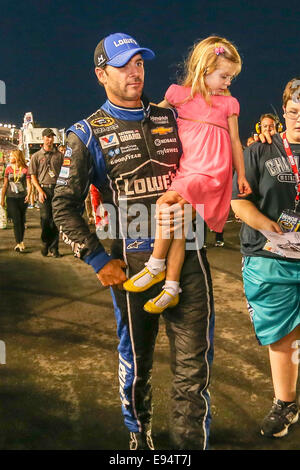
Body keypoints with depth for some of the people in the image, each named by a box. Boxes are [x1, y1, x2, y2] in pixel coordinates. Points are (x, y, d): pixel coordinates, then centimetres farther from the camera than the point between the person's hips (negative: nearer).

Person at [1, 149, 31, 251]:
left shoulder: (25, 169, -1)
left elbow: (29, 184, -5)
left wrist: (28, 195, -22)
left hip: (22, 198, 0)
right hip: (11, 198, 0)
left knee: (22, 221, 8)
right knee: (16, 220, -9)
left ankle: (21, 242, 23)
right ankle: (19, 243, -9)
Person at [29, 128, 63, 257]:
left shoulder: (59, 155, 11)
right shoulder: (36, 156, 8)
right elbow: (33, 176, 6)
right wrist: (40, 191, -6)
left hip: (57, 188, 1)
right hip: (44, 189, -1)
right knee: (45, 218, -3)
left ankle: (53, 247, 7)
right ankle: (45, 243, 15)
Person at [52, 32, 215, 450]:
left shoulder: (172, 118, 11)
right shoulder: (88, 134, 2)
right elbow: (64, 207, 0)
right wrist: (99, 261, -6)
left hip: (188, 256, 2)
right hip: (133, 263, -2)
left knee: (194, 365, 2)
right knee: (136, 361, 14)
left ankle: (191, 444, 19)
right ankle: (139, 436, 39)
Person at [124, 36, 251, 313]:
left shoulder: (228, 103, 8)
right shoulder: (181, 95, 8)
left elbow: (235, 141, 14)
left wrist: (241, 175, 15)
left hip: (211, 174, -3)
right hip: (185, 171, 3)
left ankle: (156, 267, -13)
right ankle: (171, 287, 5)